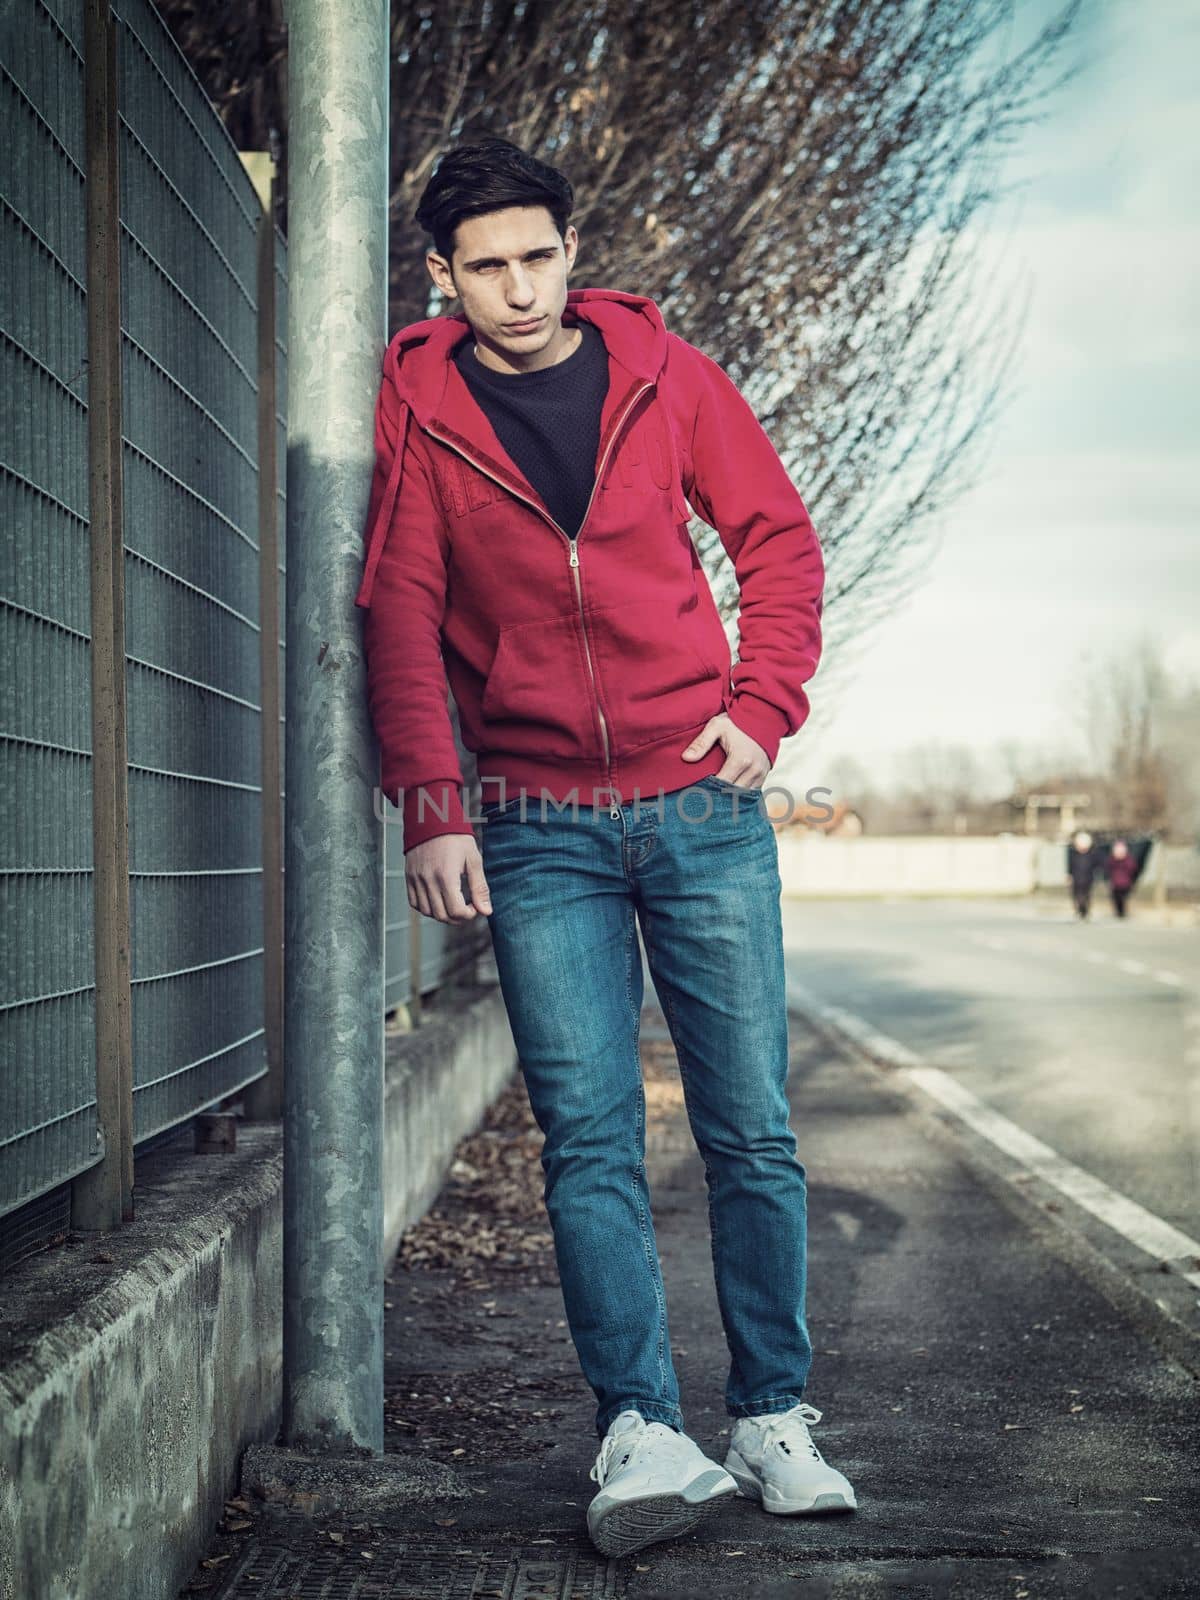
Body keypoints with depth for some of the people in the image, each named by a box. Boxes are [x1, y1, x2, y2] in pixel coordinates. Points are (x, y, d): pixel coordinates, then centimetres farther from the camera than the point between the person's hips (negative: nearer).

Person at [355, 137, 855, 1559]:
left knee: (751, 1129, 2)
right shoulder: (418, 410, 3)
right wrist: (430, 810, -11)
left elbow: (781, 541, 13)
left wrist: (763, 706, -1)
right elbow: (399, 615, 0)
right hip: (540, 831, -1)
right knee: (589, 1140, -7)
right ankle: (641, 1435, -5)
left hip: (703, 806, 1)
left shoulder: (665, 373, 5)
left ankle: (773, 1423, 13)